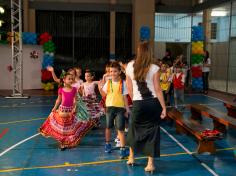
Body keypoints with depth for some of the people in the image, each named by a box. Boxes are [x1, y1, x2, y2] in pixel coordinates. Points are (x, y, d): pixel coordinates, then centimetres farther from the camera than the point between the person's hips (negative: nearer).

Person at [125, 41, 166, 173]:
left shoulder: (130, 67, 2)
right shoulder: (154, 68, -6)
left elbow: (129, 88, 7)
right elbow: (158, 89, -8)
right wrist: (164, 107, -3)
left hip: (138, 104, 2)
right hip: (153, 103, -2)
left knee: (134, 129, 21)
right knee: (152, 131, 8)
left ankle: (131, 158, 35)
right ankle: (150, 164, 12)